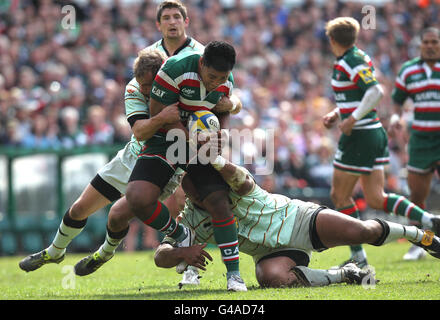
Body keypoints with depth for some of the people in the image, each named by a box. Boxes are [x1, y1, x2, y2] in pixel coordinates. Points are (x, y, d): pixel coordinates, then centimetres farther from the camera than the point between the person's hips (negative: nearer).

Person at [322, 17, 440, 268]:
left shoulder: (351, 62, -15)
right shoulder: (357, 58, 14)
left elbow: (376, 91, -26)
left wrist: (353, 119, -24)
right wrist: (337, 113, 19)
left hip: (359, 135, -9)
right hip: (375, 134, 9)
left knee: (340, 196, 3)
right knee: (376, 199, 9)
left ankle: (359, 258, 5)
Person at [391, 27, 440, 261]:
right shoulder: (408, 70, 8)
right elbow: (397, 100, 15)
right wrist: (395, 117, -4)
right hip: (420, 139, 3)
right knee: (417, 195, 5)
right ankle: (418, 245, 20)